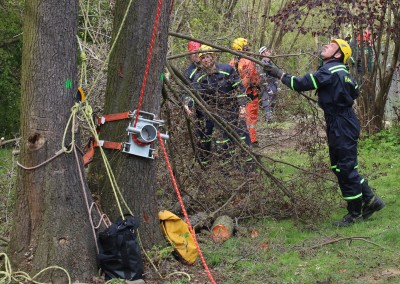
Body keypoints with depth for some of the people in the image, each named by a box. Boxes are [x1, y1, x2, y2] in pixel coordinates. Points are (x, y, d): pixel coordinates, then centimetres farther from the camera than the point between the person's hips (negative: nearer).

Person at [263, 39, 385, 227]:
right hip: (341, 125, 10)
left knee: (345, 169, -1)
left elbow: (302, 84, -20)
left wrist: (280, 75, -11)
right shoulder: (342, 72, 12)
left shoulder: (330, 71, -17)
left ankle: (355, 213, 9)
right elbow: (354, 92, 23)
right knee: (340, 167, 17)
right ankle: (370, 200, 22)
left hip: (341, 127, -10)